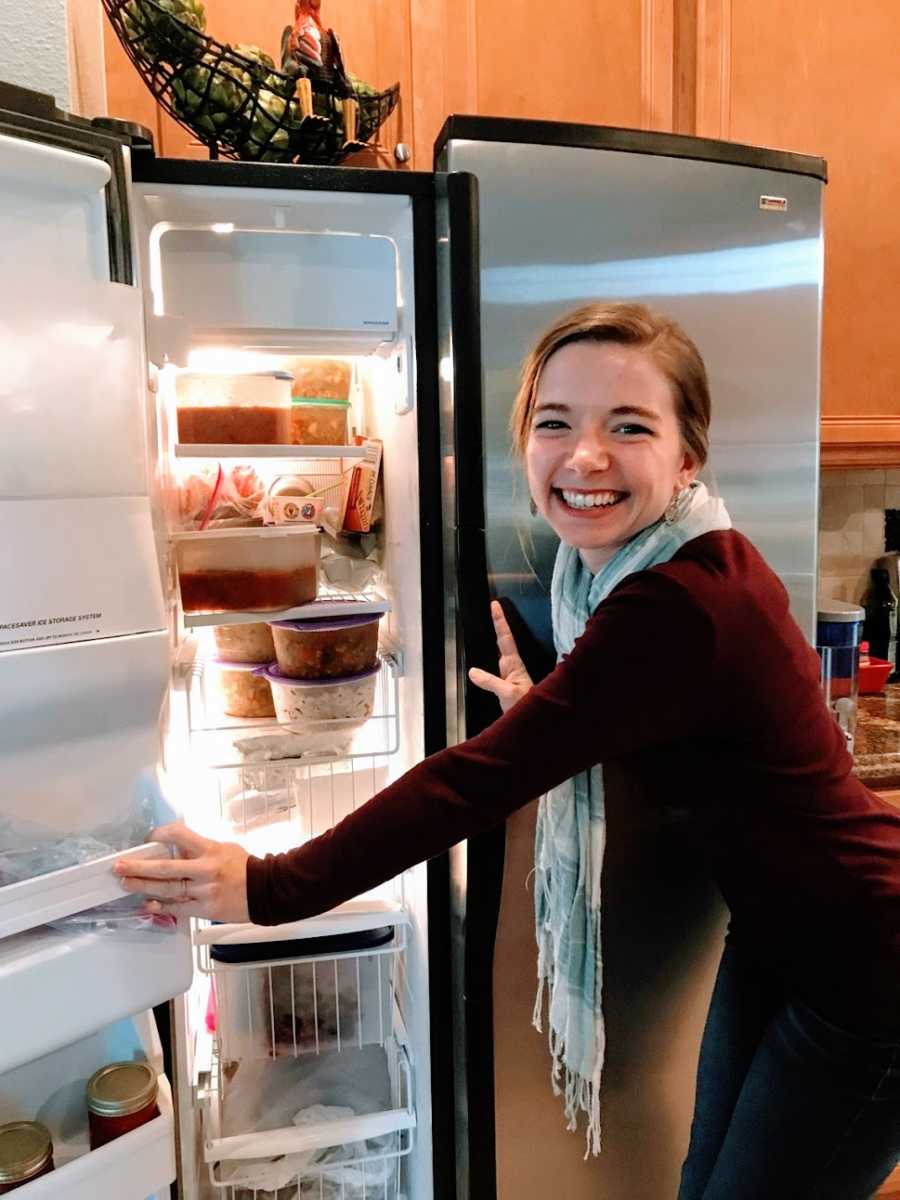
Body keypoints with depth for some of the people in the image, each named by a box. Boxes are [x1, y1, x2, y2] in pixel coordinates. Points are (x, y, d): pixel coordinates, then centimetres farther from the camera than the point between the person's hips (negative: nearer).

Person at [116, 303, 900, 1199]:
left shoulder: (680, 605, -33)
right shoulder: (654, 561, -3)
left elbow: (481, 778, -32)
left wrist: (270, 888, -24)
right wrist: (549, 718, -6)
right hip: (776, 942, 8)